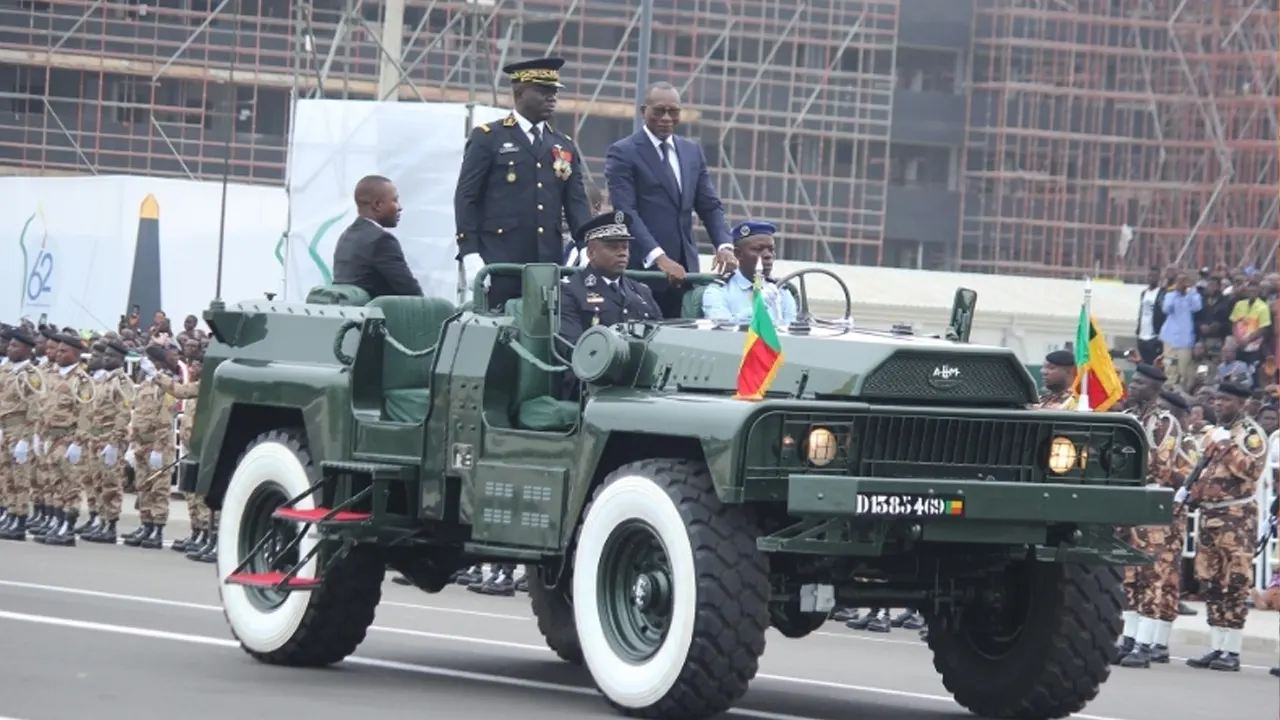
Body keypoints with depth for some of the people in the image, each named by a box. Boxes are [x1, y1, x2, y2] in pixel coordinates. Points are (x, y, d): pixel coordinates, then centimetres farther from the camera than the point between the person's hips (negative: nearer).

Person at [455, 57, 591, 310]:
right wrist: (470, 254, -11)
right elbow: (466, 198, -1)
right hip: (499, 264, -4)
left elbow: (577, 203, 11)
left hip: (548, 265, 4)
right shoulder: (487, 138, 4)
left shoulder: (565, 147, 18)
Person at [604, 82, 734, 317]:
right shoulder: (623, 153, -2)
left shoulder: (693, 152, 17)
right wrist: (658, 257, -23)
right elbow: (625, 212, -12)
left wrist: (724, 245, -6)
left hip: (683, 268, 5)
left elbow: (710, 206, 14)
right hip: (641, 268, -5)